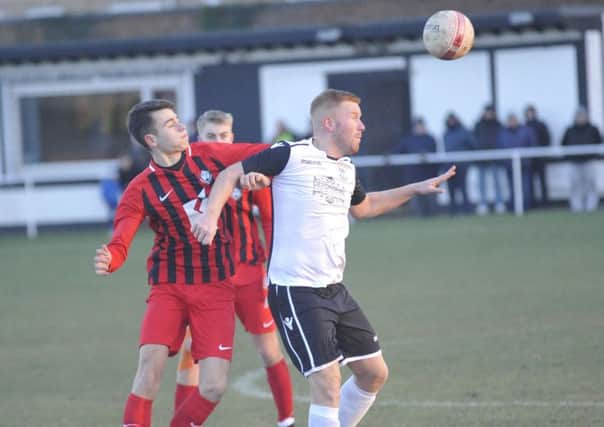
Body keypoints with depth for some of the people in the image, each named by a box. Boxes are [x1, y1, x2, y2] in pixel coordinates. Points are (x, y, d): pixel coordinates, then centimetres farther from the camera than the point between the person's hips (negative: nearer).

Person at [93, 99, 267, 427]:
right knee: (151, 363, -23)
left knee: (213, 388, -7)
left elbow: (265, 154, 12)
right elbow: (120, 242, -20)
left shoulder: (209, 156, 0)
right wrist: (108, 260, -43)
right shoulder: (141, 190, -9)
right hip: (169, 286, -2)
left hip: (216, 289, 2)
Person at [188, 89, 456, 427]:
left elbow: (363, 206, 35)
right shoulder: (290, 156, -9)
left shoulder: (347, 169, 14)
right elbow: (231, 174, -4)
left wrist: (416, 189, 33)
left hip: (335, 290, 9)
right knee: (328, 385, -14)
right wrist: (211, 214, -20)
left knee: (375, 373, 12)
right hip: (295, 291, -9)